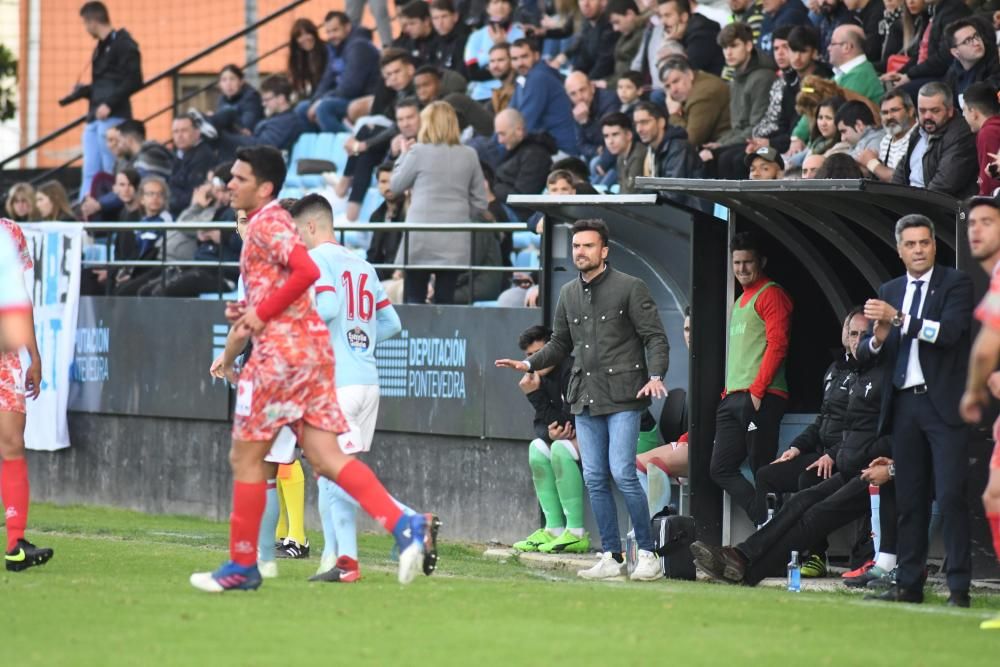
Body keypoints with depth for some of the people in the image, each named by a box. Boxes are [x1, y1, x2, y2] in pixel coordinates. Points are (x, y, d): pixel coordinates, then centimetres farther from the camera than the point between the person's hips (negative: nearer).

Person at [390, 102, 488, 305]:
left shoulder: (419, 152, -5)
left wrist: (404, 155, 18)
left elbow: (396, 185, 8)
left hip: (421, 238, -3)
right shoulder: (469, 155, 5)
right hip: (455, 242, 3)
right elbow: (479, 202, 9)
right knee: (445, 301, 5)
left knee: (414, 301, 3)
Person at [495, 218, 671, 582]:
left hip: (623, 397, -6)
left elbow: (655, 338, -5)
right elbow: (560, 344, 23)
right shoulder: (569, 293, 15)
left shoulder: (630, 288, -3)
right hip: (585, 398, 6)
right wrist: (529, 364, 6)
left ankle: (647, 554, -4)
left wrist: (655, 376, -20)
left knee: (622, 473, -13)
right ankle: (611, 557, 9)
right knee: (595, 478, 3)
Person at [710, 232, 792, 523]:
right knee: (721, 469, 3)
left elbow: (777, 344, -13)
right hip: (733, 399, 9)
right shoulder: (740, 302, 23)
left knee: (762, 472, -8)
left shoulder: (770, 294, -4)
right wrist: (728, 391, 17)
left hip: (759, 399, -9)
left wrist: (757, 390, -18)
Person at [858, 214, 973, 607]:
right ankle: (909, 585, 10)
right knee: (910, 499, 7)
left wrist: (899, 319, -23)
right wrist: (877, 339, -10)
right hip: (904, 405, 5)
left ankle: (959, 587, -10)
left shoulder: (955, 284, 0)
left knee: (951, 496, -10)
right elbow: (863, 353, 12)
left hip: (943, 403, -5)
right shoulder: (888, 292, 15)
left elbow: (948, 332, -17)